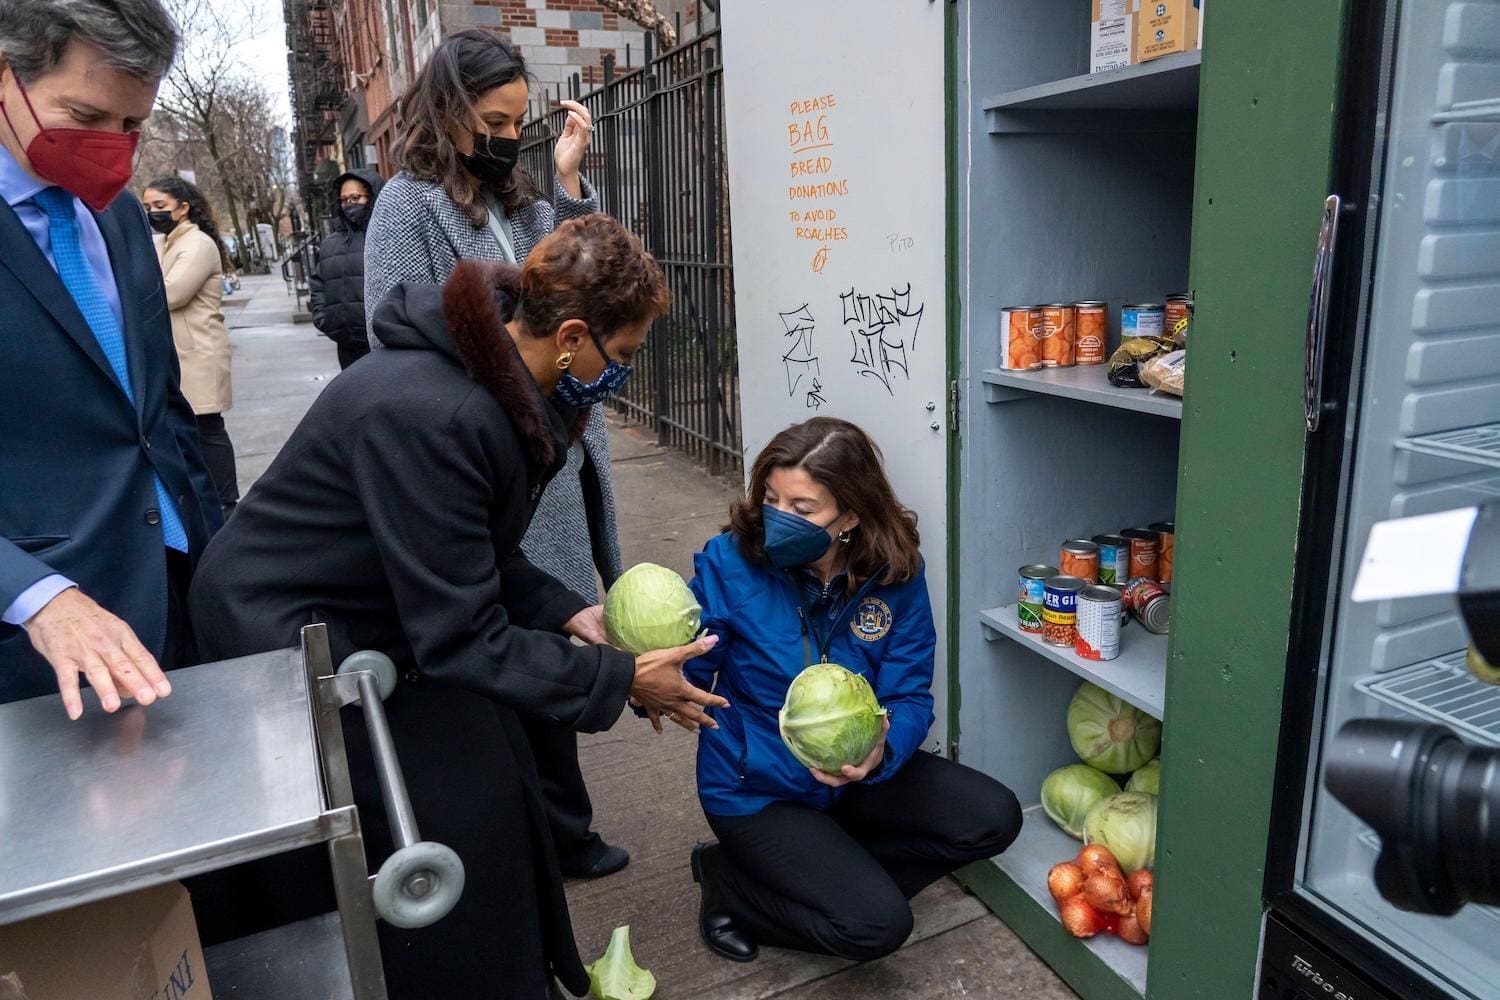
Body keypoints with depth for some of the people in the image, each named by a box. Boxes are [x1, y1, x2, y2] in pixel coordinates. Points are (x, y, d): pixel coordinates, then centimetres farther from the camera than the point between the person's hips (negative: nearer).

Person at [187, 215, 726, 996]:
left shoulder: (503, 384, -7)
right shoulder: (430, 416, -35)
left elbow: (476, 556, 5)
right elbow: (460, 637, -29)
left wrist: (569, 612, -7)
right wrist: (620, 681, -23)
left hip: (375, 614, 8)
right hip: (286, 636, -8)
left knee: (495, 788, 9)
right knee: (450, 829, -3)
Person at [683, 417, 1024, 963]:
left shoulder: (895, 574, -14)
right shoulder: (729, 561, -21)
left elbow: (910, 697, -12)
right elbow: (688, 670, -18)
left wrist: (881, 750, -34)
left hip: (854, 776, 5)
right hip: (757, 790, -4)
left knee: (993, 819, -5)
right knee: (876, 926, -18)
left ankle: (826, 873, 6)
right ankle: (730, 881, 7)